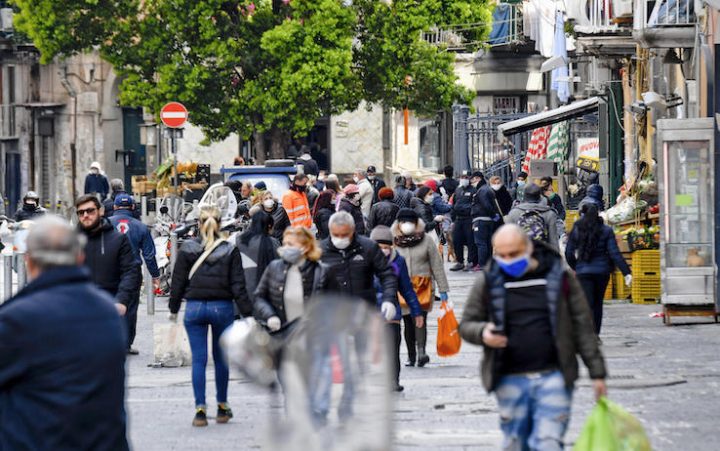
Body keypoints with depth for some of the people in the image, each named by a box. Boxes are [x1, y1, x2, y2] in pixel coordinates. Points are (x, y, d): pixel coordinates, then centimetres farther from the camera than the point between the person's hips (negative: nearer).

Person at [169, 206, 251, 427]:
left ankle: (200, 409, -5)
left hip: (195, 308, 0)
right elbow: (238, 285, -4)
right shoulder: (230, 251, -3)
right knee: (221, 358, 13)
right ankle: (222, 408, 21)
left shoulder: (187, 249, -2)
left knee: (198, 359, 2)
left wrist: (174, 309, 15)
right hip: (222, 308, 0)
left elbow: (178, 282, 4)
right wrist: (247, 313, 0)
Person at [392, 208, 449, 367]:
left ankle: (421, 352, -28)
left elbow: (437, 265, 5)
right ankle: (411, 356, 15)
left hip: (422, 287, -2)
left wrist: (443, 289, 3)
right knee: (408, 323, 7)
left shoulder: (426, 240, 2)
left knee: (420, 319, -18)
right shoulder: (393, 242, 3)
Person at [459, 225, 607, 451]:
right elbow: (466, 325, 10)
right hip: (511, 381, 2)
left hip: (553, 378, -2)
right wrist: (483, 333, -14)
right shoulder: (488, 281, 4)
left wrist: (597, 372, 4)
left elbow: (582, 326, 6)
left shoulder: (559, 276, 2)